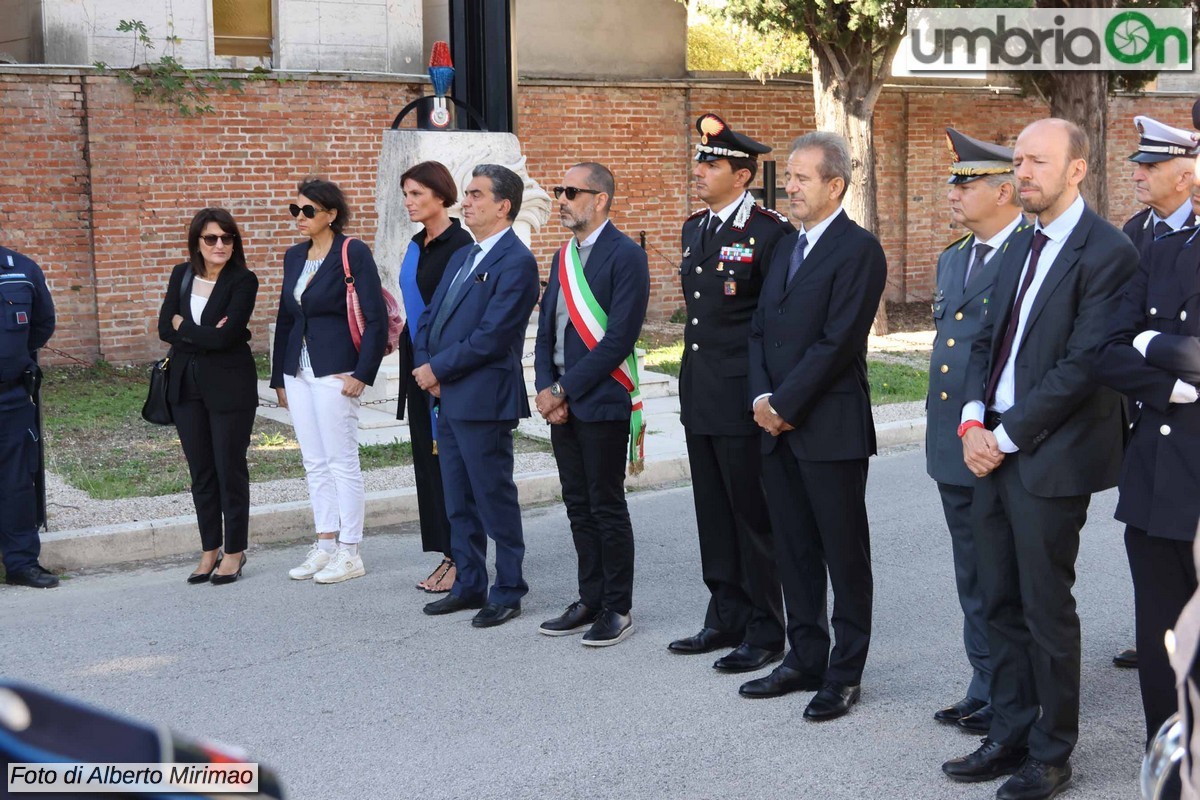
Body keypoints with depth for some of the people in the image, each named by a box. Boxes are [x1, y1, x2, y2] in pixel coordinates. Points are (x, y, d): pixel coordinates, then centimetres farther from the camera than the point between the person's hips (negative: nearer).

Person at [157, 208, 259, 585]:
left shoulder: (243, 280, -9)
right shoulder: (181, 275, 7)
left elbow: (226, 336, -19)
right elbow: (164, 328, 0)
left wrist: (183, 325, -6)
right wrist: (206, 334, -13)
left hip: (229, 385, -5)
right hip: (186, 384, 5)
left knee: (230, 469, 2)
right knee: (200, 471, 10)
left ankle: (234, 552, 13)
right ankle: (209, 551, 19)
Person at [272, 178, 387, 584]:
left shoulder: (353, 253, -8)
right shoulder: (294, 256, 13)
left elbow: (376, 319, -11)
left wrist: (362, 373, -16)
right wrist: (279, 378, 16)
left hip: (335, 371, -7)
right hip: (299, 371, 7)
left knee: (342, 462, -2)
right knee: (314, 463, 11)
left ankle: (350, 554, 6)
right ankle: (325, 546, 19)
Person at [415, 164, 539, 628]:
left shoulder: (516, 262, -13)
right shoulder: (462, 258, 16)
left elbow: (492, 336, -20)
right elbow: (430, 319, 16)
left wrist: (438, 368, -13)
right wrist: (425, 368, -1)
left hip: (484, 401, -9)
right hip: (448, 398, 9)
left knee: (495, 499, 0)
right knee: (458, 502, 15)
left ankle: (508, 591, 11)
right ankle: (469, 585, 26)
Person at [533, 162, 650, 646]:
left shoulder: (625, 256, -11)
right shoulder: (563, 257, 15)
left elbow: (619, 337, -18)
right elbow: (547, 328, 14)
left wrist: (568, 390, -16)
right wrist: (545, 388, -2)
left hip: (603, 402, -8)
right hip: (562, 404, 8)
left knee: (607, 507, 0)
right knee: (578, 507, 13)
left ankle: (617, 608, 11)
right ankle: (591, 601, 23)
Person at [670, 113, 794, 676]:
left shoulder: (769, 233, -12)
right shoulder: (694, 228, 13)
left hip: (742, 401, -8)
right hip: (699, 397, 8)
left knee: (752, 516, 1)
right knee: (713, 514, 15)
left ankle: (764, 631, 12)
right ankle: (726, 619, 27)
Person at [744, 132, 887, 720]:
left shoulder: (858, 250, -10)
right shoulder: (786, 248, 16)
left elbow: (837, 342, -17)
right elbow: (760, 330, 14)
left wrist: (784, 404, -15)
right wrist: (761, 398, -1)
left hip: (831, 428, -8)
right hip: (778, 428, 8)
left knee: (845, 555, 3)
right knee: (794, 551, 14)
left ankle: (844, 674, 13)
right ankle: (805, 660, 25)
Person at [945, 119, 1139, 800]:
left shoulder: (1107, 252, -12)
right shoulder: (1021, 245, 14)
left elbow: (1082, 366, -18)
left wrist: (1006, 437, -15)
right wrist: (974, 418, -1)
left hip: (1050, 457, -8)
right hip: (993, 448, 8)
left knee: (1046, 610, 3)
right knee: (1001, 604, 14)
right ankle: (1011, 737, 27)